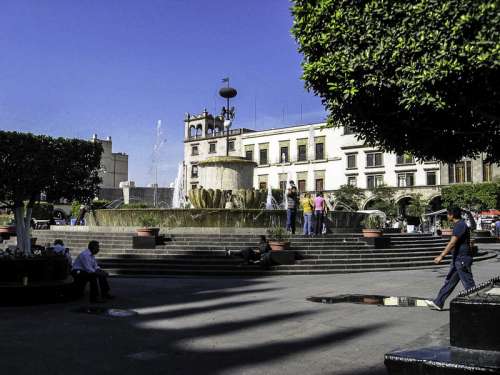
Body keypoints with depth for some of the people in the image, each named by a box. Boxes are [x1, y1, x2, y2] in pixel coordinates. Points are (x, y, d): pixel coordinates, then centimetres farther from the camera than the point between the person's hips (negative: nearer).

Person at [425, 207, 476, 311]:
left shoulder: (460, 225, -18)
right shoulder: (459, 224, 13)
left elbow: (452, 243, -24)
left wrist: (441, 256, -24)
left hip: (462, 259, -10)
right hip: (458, 259, 10)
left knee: (468, 284, -3)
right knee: (449, 281, 12)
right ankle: (438, 303, 18)